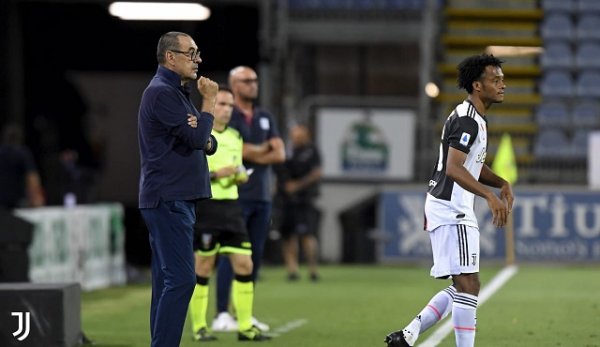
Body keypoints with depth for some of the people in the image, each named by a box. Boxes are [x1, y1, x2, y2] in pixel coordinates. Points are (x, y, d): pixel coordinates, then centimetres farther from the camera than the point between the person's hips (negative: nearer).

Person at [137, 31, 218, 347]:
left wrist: (205, 140, -7)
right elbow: (197, 138, -18)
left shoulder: (178, 92, 19)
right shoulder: (161, 92, -13)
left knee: (167, 279, 8)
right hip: (168, 199, -10)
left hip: (176, 199, 10)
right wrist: (209, 101, -4)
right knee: (180, 278, -15)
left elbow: (207, 142, 17)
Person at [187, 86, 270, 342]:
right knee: (204, 267, -1)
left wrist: (240, 176, 3)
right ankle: (198, 327, 8)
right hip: (205, 206, -6)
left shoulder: (235, 137, 16)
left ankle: (246, 327, 7)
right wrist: (214, 174, -20)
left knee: (244, 265, 1)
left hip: (231, 205, 6)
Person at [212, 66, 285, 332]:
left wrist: (252, 155, -7)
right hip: (236, 196, -6)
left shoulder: (265, 118, 16)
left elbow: (279, 155, 5)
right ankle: (222, 315, -10)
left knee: (255, 255, 6)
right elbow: (241, 151, -16)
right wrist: (264, 149, -2)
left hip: (262, 197, 6)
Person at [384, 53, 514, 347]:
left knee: (462, 287, 13)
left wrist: (502, 184, 13)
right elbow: (453, 168, -27)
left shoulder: (473, 118, 17)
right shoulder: (467, 120, -16)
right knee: (468, 285, -11)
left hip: (454, 210, 11)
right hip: (451, 212, -11)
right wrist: (490, 196, -34)